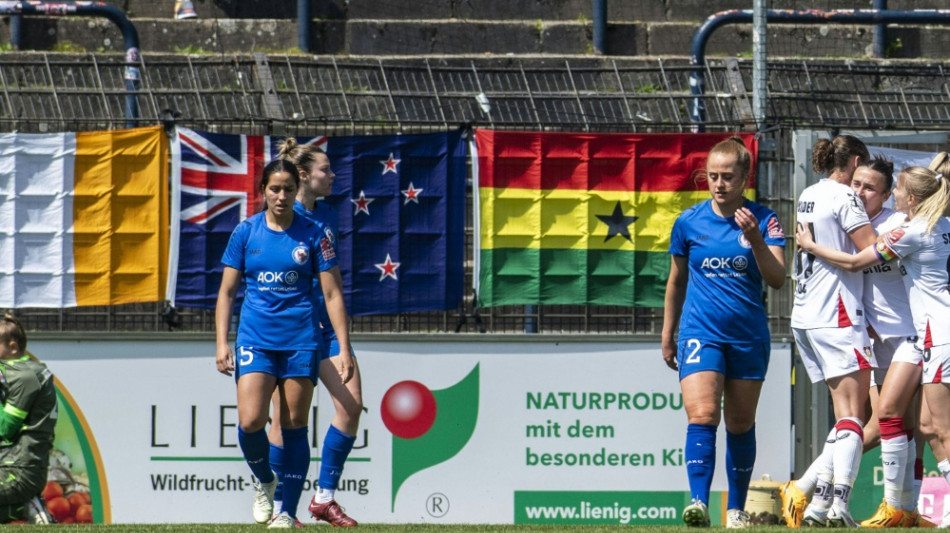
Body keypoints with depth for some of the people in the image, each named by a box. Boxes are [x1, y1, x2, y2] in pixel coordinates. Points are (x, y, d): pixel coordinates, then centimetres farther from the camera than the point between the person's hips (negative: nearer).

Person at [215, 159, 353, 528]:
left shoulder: (313, 235, 2)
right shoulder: (246, 232, 5)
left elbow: (332, 294, 3)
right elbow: (227, 291, 9)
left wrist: (344, 349, -2)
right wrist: (222, 343, 0)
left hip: (300, 340, 0)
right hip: (255, 340, 0)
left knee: (294, 425, -1)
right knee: (250, 421, -15)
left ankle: (288, 511, 7)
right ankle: (264, 481, 14)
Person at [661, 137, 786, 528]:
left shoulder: (764, 221, -2)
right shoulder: (689, 223, 2)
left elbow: (777, 279, -11)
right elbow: (676, 280, 14)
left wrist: (756, 240, -26)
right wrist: (667, 335, 18)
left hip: (749, 336, 1)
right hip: (700, 333, -1)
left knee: (740, 424, 10)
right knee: (702, 416, -19)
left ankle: (736, 510, 22)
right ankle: (699, 503, -27)